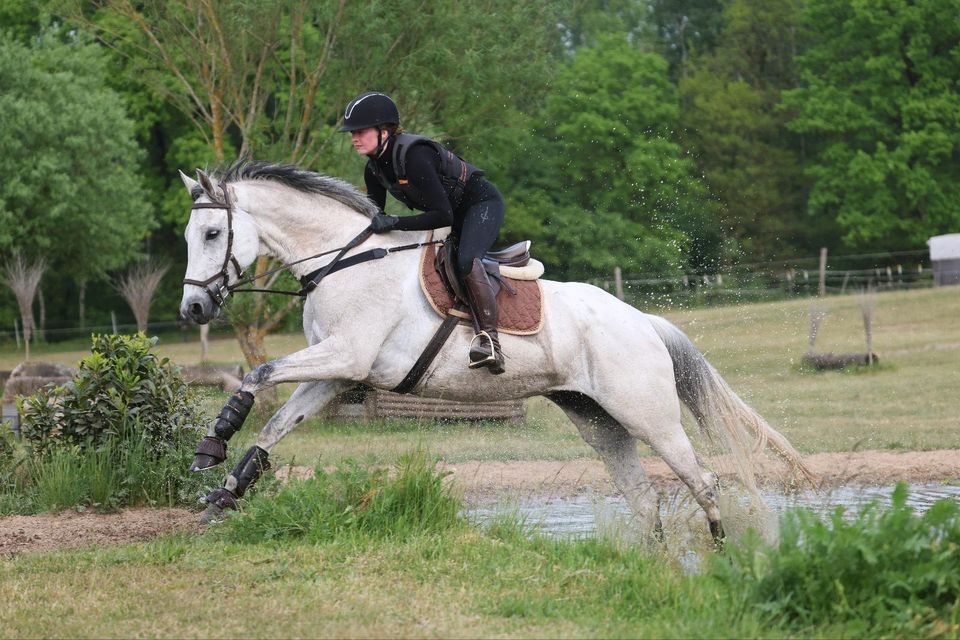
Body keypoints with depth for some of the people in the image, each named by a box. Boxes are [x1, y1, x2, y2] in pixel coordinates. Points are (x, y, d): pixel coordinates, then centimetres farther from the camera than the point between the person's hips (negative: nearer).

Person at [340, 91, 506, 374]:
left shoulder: (414, 156, -32)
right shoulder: (375, 169, -5)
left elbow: (443, 215, -34)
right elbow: (373, 218, 8)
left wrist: (395, 223, -37)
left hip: (482, 204, -10)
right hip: (455, 215, 10)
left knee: (465, 261, -33)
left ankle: (490, 341, -38)